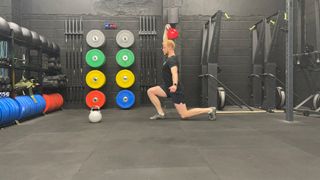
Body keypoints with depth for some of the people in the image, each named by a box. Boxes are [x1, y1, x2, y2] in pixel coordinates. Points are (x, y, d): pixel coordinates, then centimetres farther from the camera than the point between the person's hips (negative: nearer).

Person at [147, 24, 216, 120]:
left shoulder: (172, 60, -19)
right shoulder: (167, 57, 8)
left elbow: (175, 73, -38)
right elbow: (165, 40, 19)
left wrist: (175, 85, -54)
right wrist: (166, 29, 13)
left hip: (176, 89, -9)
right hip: (168, 87, 9)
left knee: (184, 115, -8)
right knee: (150, 91, 0)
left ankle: (209, 110, 2)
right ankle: (161, 113, 3)